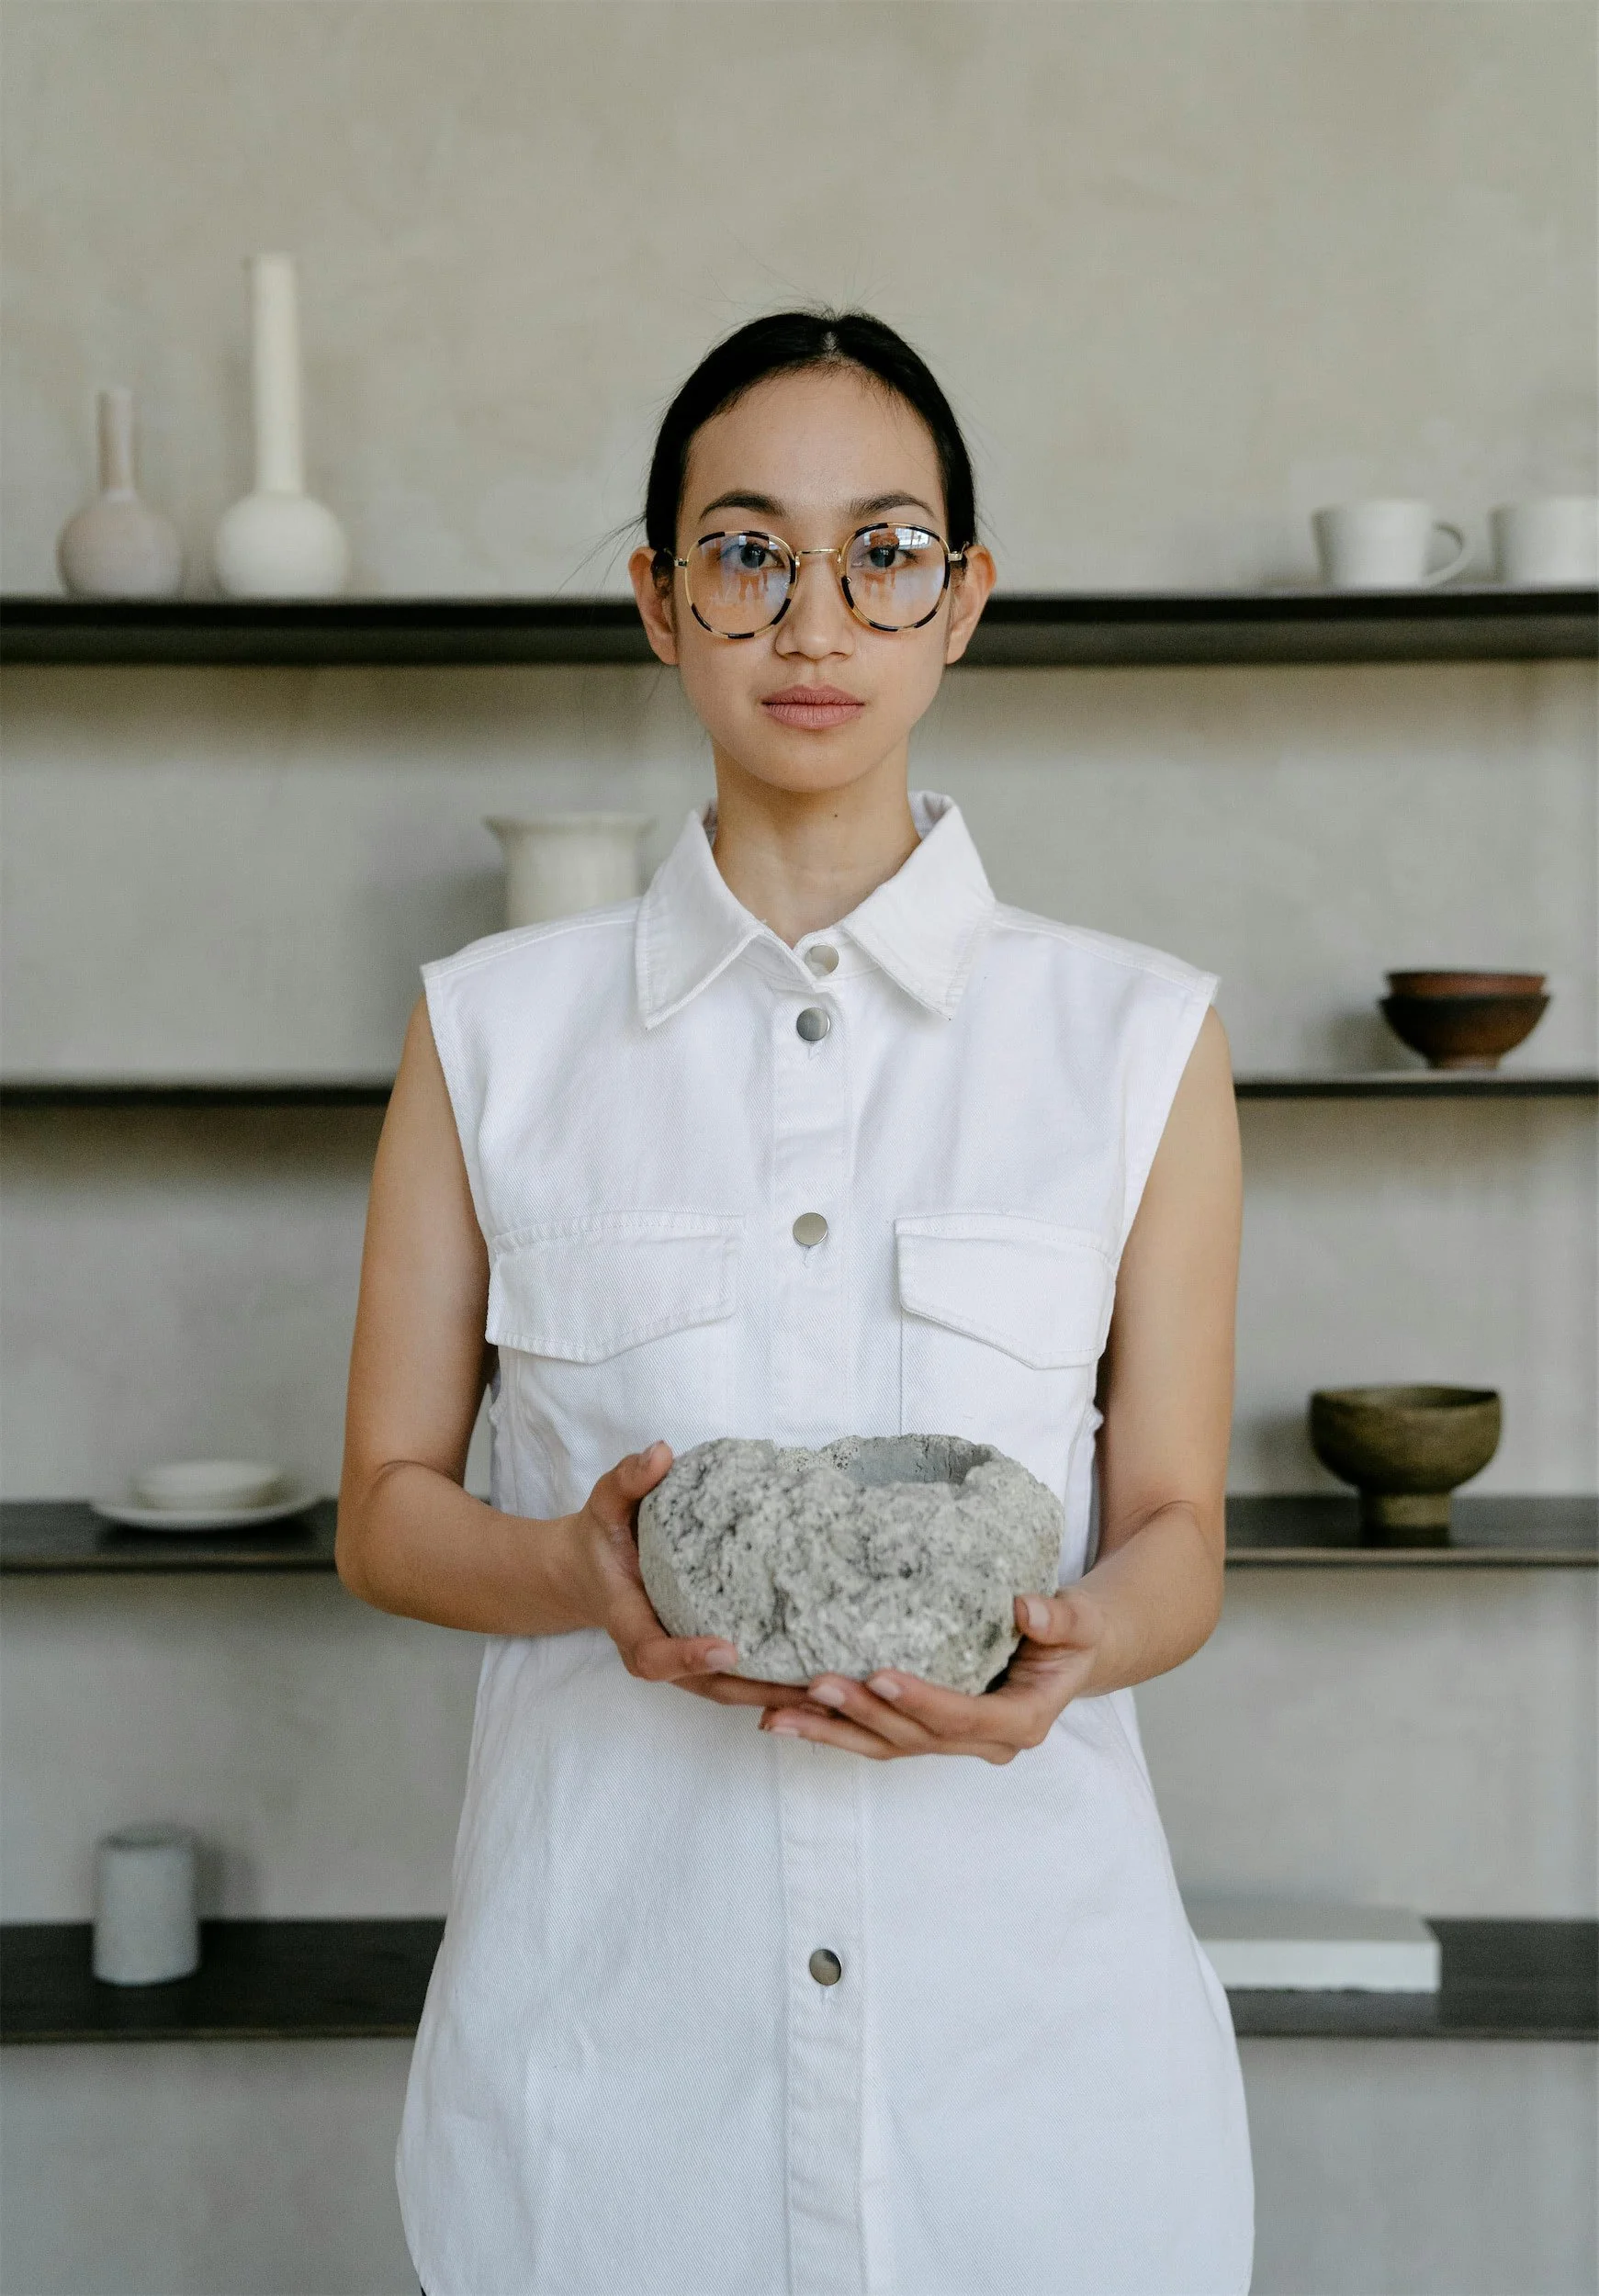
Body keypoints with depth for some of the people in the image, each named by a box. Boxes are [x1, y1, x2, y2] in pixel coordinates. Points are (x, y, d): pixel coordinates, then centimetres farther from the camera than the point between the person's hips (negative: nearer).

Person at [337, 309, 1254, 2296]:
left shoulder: (1137, 1038, 2)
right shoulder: (494, 1031, 3)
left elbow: (1173, 1530, 4)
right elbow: (385, 1509, 4)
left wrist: (1066, 1648, -18)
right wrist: (583, 1571, -17)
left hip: (1026, 1998, 1)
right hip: (605, 2002, 0)